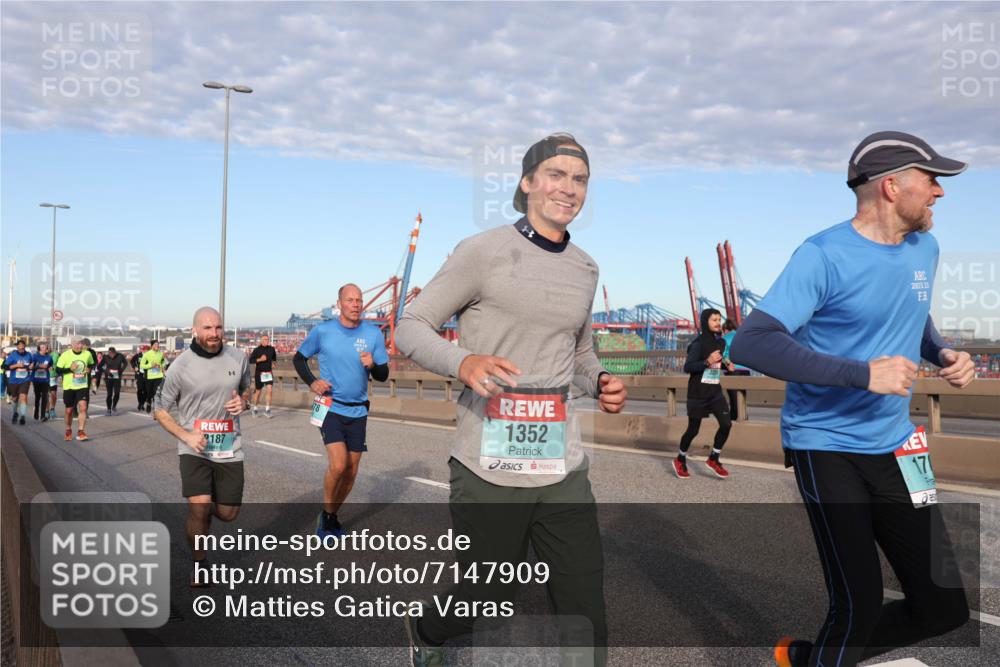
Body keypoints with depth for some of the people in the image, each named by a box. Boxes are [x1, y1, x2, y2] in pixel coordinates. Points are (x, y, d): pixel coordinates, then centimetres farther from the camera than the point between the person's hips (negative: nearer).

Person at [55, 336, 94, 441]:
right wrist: (70, 369, -20)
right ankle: (68, 431, 31)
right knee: (69, 410, 9)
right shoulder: (65, 355, -9)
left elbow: (92, 365, 18)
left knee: (83, 407, -16)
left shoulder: (87, 354, -1)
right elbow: (58, 370, -5)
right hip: (69, 386, -1)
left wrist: (89, 369, -3)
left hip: (83, 386, 1)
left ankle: (80, 432, -11)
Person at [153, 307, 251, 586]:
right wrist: (186, 435, -15)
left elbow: (246, 387, 19)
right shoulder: (180, 366, -9)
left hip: (229, 448, 3)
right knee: (199, 510, -17)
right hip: (195, 448, -3)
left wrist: (241, 401, -6)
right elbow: (160, 410, 0)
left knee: (227, 513, 8)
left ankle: (201, 506, 44)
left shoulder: (237, 357, -1)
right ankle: (198, 563, 10)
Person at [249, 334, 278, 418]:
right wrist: (260, 359, -20)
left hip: (269, 372, 2)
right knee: (258, 391, 8)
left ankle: (267, 409, -7)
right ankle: (253, 407, 31)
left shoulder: (271, 349, 3)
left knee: (269, 390, -12)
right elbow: (251, 360, -10)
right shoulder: (257, 350, -7)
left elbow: (274, 358, 23)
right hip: (259, 373, -2)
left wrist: (272, 363, 8)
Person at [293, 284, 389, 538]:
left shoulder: (373, 334, -3)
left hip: (358, 411, 3)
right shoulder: (322, 331, -6)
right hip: (331, 408, -3)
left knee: (351, 471, 9)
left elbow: (383, 375, 1)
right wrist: (312, 382, -9)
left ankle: (333, 516, 32)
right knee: (338, 465, -17)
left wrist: (372, 365, -21)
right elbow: (299, 358, 8)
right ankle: (326, 514, 9)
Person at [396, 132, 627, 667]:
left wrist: (600, 383, 3)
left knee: (586, 619, 5)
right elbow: (410, 327, -4)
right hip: (490, 468, -5)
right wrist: (464, 361, -25)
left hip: (563, 468, 5)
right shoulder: (483, 252, -5)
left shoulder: (585, 269, 13)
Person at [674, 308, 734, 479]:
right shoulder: (699, 343, -16)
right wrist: (708, 362, -34)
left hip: (715, 391, 6)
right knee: (693, 429, 3)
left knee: (726, 424, -5)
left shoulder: (721, 342, 6)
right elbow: (687, 367, -22)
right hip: (698, 393, -6)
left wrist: (726, 365, 3)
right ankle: (680, 460, 26)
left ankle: (713, 459, 12)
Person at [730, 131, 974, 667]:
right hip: (826, 447, -7)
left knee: (945, 608, 7)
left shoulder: (924, 248, 8)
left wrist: (943, 354, 4)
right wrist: (864, 374, -28)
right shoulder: (824, 256, -16)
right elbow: (749, 344, -25)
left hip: (894, 448, 7)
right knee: (859, 606, -6)